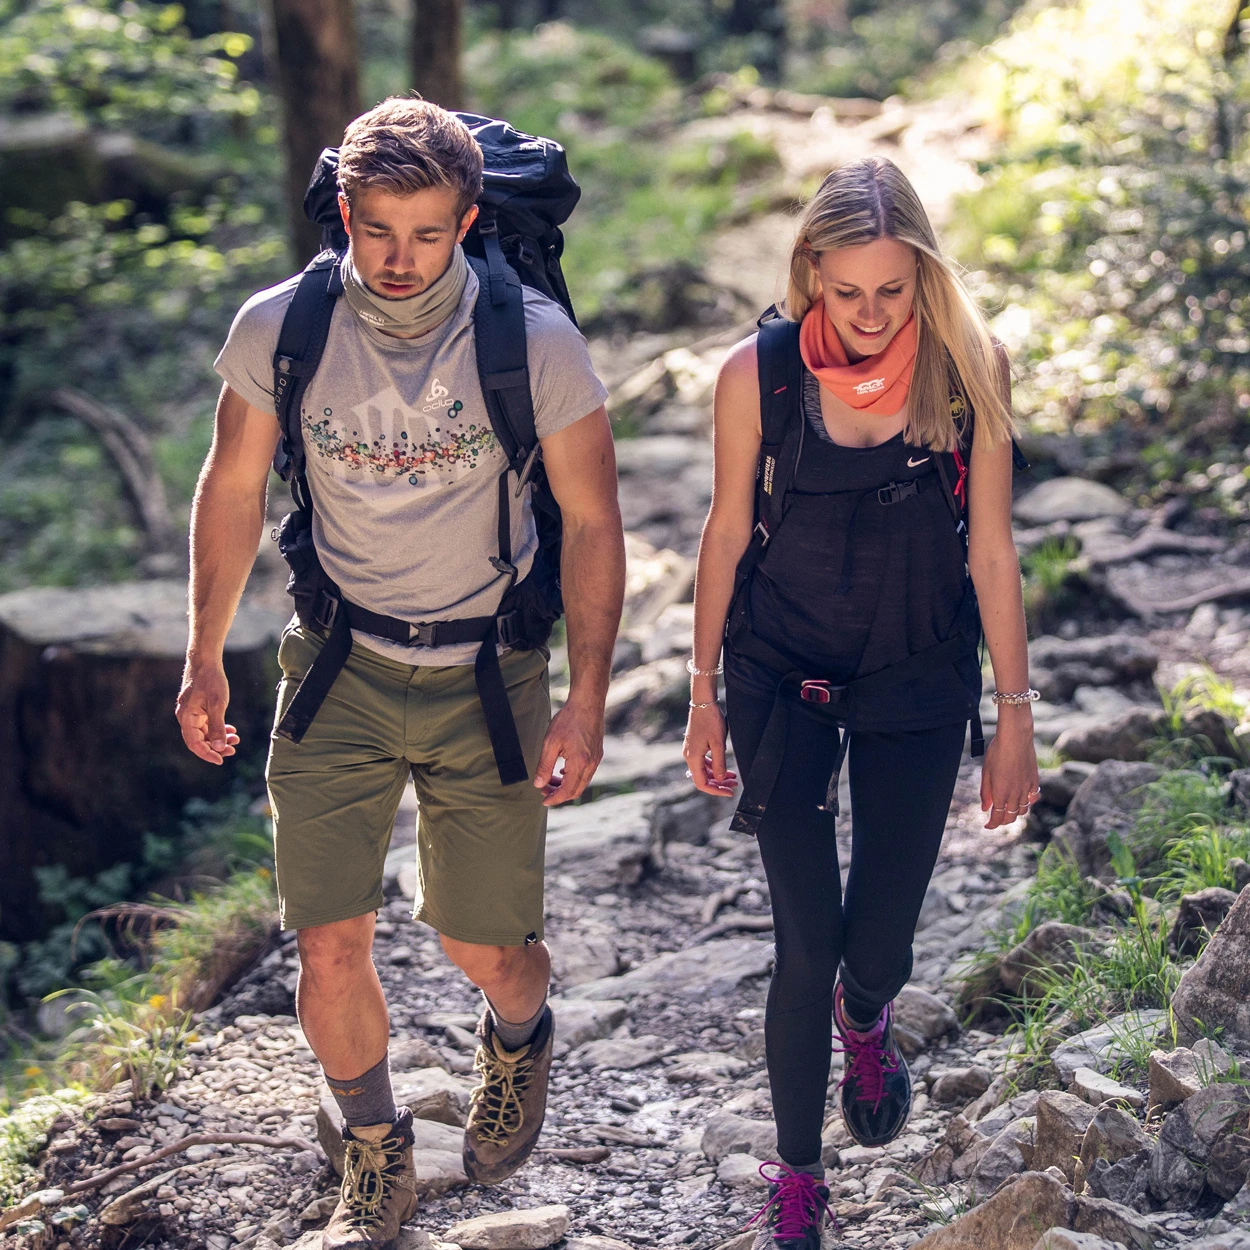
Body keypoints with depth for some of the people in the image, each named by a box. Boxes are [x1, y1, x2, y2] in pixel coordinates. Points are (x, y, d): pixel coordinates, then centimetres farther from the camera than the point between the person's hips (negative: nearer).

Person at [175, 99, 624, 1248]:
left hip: (488, 674, -1)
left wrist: (588, 703, -8)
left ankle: (519, 1037, 45)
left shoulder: (535, 342, -16)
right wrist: (204, 662, 9)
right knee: (330, 949, -2)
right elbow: (233, 489, 6)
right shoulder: (278, 329, -11)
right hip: (341, 671, 1)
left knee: (487, 950, 6)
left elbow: (591, 521, -6)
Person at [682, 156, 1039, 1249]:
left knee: (880, 943, 5)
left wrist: (1016, 715, -1)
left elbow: (991, 550, -4)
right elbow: (729, 532, 0)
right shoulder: (758, 375, -12)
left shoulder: (969, 370, -11)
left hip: (920, 682, 1)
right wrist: (705, 694, 6)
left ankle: (865, 1017, 45)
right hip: (785, 682, -1)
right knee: (807, 944, -2)